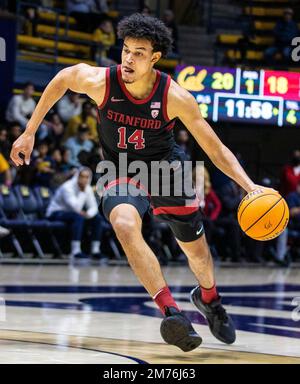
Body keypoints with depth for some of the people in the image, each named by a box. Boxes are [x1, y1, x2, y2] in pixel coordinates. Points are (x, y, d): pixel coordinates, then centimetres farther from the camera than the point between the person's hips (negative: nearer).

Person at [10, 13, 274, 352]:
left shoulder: (175, 98, -24)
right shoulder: (100, 82, -22)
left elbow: (216, 150, -17)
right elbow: (61, 79, 1)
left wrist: (250, 186, -30)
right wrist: (29, 132, 3)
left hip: (166, 168, 1)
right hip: (122, 174, -1)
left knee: (197, 250, 12)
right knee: (125, 226, -34)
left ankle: (208, 298, 49)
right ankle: (171, 312, -38)